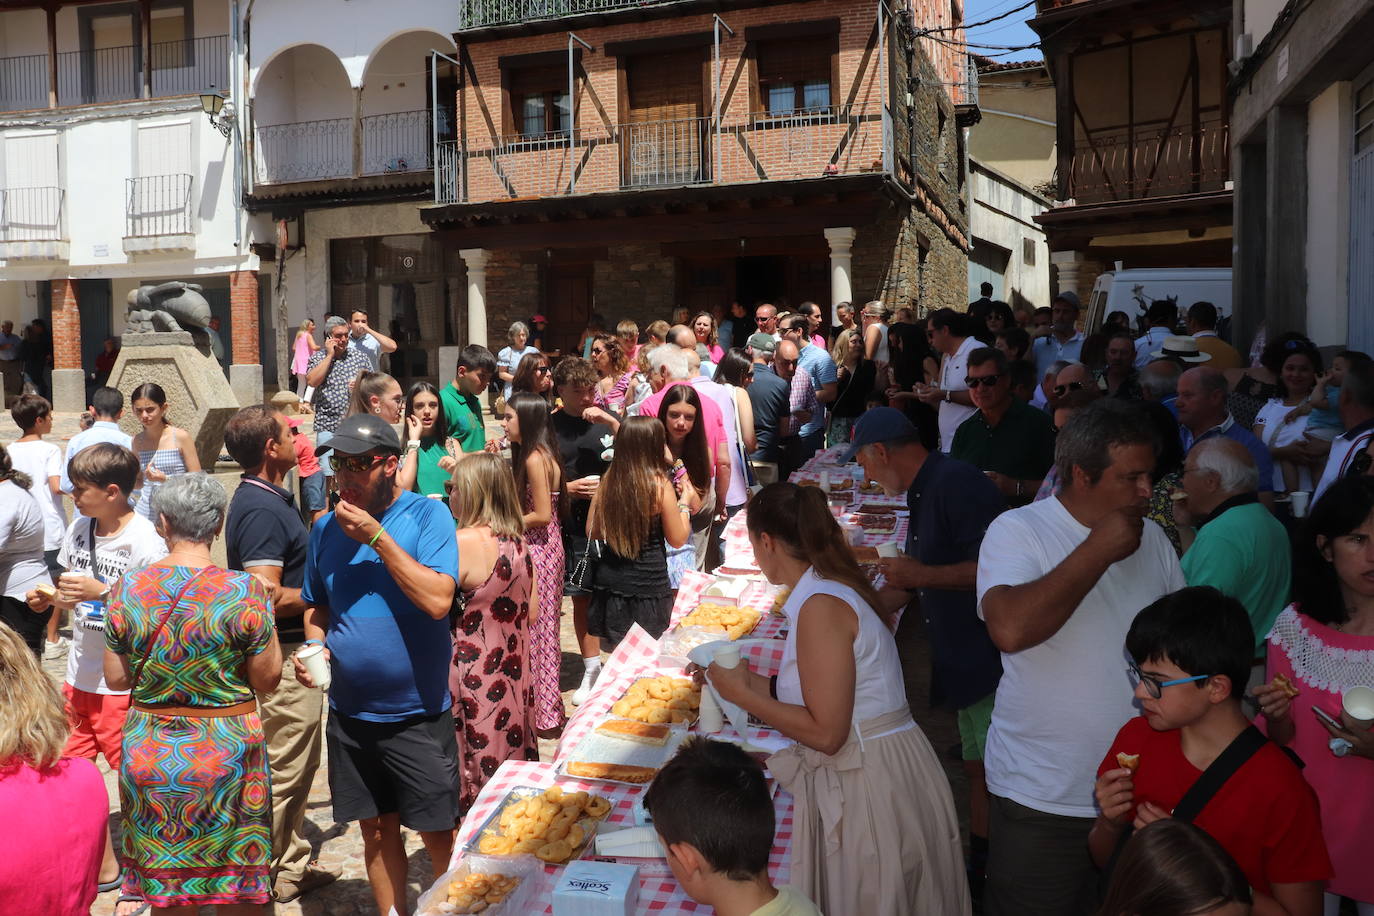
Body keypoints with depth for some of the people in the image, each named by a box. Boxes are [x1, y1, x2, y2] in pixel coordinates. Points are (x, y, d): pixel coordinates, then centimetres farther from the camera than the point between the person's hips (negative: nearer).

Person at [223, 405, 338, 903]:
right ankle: (262, 880, 17)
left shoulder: (270, 498, 9)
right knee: (282, 772, 3)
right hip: (284, 658, -11)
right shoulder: (261, 509, -22)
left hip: (294, 651, 11)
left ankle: (292, 866, 33)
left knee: (297, 767, 20)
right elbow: (269, 597, -28)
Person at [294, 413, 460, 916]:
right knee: (376, 827, 16)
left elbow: (438, 600, -24)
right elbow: (316, 606, 16)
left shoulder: (427, 515, -11)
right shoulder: (326, 528, 4)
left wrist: (377, 537, -22)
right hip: (350, 710, 4)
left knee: (438, 833, 5)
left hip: (418, 710, -4)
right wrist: (314, 645, -4)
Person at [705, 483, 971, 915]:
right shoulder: (830, 590, 7)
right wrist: (751, 680, 17)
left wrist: (742, 695, -13)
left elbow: (825, 732, -22)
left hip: (870, 785, -9)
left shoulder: (821, 607, -21)